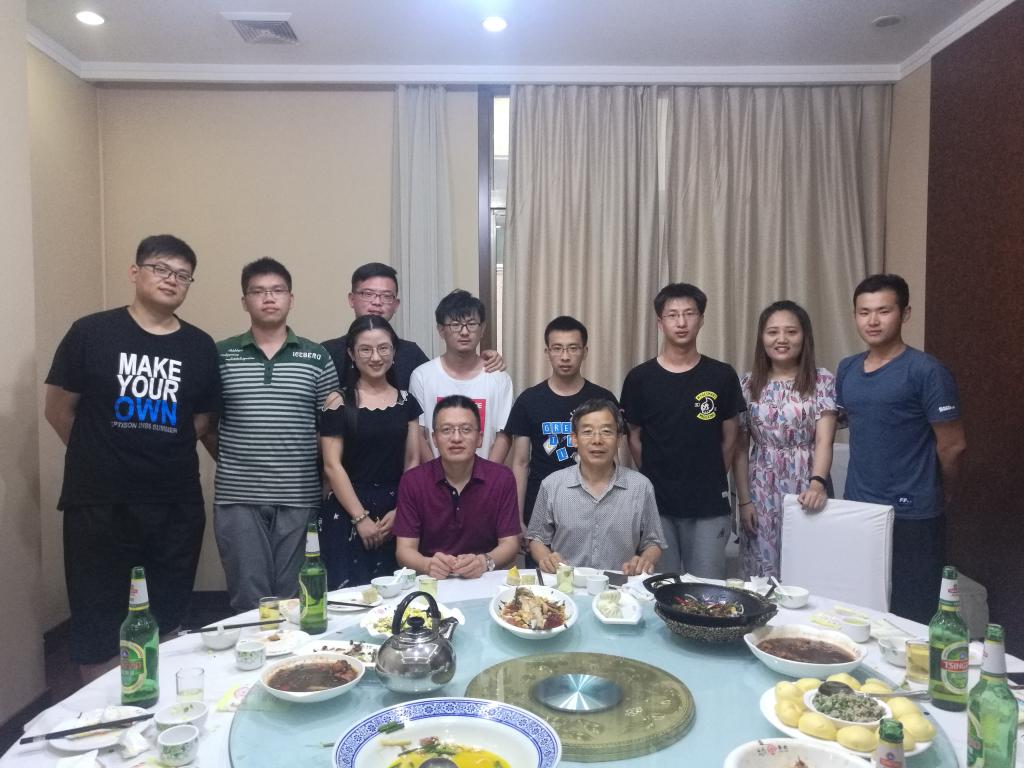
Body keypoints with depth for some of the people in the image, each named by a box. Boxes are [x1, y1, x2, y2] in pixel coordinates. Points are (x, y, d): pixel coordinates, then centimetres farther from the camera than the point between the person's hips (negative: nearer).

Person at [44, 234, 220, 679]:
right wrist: (101, 457, 9)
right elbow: (58, 410, 2)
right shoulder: (91, 333, -5)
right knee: (96, 626, 10)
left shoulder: (200, 347, 3)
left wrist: (159, 454, 8)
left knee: (169, 625, 15)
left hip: (176, 507, 3)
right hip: (98, 504, -2)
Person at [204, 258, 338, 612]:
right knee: (248, 600, 6)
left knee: (293, 599, 10)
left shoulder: (317, 358, 3)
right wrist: (232, 463, 5)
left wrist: (322, 475, 2)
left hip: (299, 497, 0)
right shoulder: (221, 355, 3)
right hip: (238, 497, 0)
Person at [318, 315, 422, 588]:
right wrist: (361, 517, -10)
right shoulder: (339, 402, -2)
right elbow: (332, 466, -6)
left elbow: (413, 461, 7)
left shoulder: (406, 402, 8)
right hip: (347, 512, -3)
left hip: (397, 513, 3)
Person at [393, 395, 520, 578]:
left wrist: (485, 562, -23)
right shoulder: (412, 481, -2)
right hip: (431, 581, 0)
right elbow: (405, 549, -4)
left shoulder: (502, 478, -2)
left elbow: (510, 544, -3)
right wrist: (428, 565, -25)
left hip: (485, 580, 0)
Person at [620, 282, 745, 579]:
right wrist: (655, 480, 4)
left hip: (709, 507, 0)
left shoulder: (722, 376, -1)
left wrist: (712, 480, 6)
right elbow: (634, 438, 6)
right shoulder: (640, 378, -1)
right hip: (656, 504, 0)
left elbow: (729, 438, 6)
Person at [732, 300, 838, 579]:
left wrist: (818, 483, -28)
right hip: (760, 494, 2)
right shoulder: (748, 383, 3)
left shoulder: (822, 381, -2)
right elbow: (740, 447, 4)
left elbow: (824, 440, -11)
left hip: (805, 491, -1)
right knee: (761, 575, 7)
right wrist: (743, 499, 0)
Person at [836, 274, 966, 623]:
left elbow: (952, 445, -9)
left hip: (913, 517, -6)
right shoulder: (846, 369, 7)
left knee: (912, 619, 5)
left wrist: (936, 495, 5)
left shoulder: (926, 371, -12)